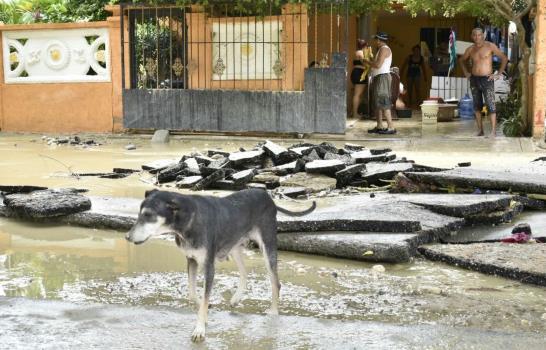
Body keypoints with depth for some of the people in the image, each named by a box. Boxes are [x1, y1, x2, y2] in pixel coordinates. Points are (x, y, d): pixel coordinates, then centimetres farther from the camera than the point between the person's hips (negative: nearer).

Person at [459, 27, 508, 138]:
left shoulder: (490, 46, -5)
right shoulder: (470, 49, 8)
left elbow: (504, 58, -3)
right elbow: (462, 60, 26)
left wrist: (499, 74, -6)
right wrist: (466, 72, 13)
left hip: (487, 79, -5)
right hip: (474, 79, 5)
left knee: (491, 106, -10)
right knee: (477, 106, 7)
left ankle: (493, 132, -10)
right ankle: (480, 130, 15)